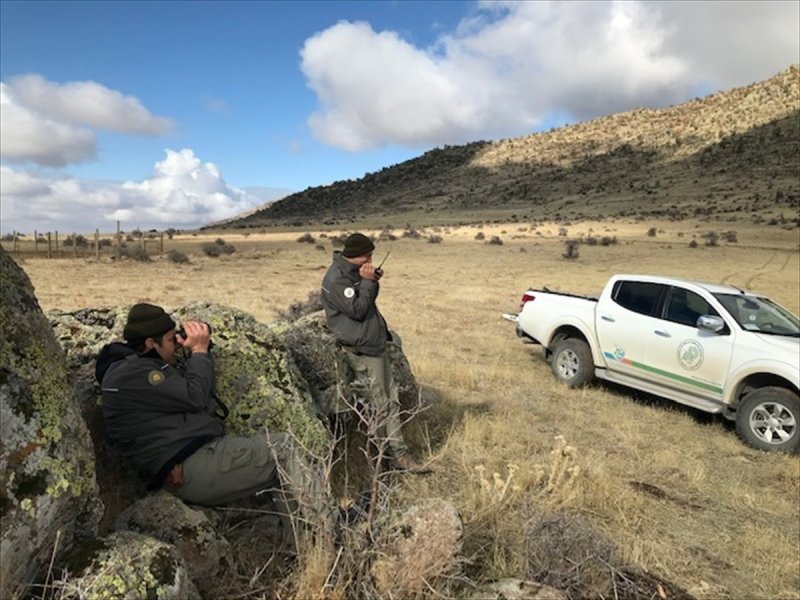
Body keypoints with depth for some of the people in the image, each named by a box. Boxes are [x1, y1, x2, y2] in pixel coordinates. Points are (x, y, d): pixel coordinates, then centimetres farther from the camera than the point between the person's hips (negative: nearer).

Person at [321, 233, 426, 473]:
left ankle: (399, 452, 17)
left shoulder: (353, 273, 12)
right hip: (361, 349, -10)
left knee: (391, 399, 10)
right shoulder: (336, 279, -17)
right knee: (381, 404, -1)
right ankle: (394, 454, 13)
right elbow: (357, 310, -19)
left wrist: (372, 281, 3)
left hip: (376, 344, 10)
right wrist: (367, 282, -15)